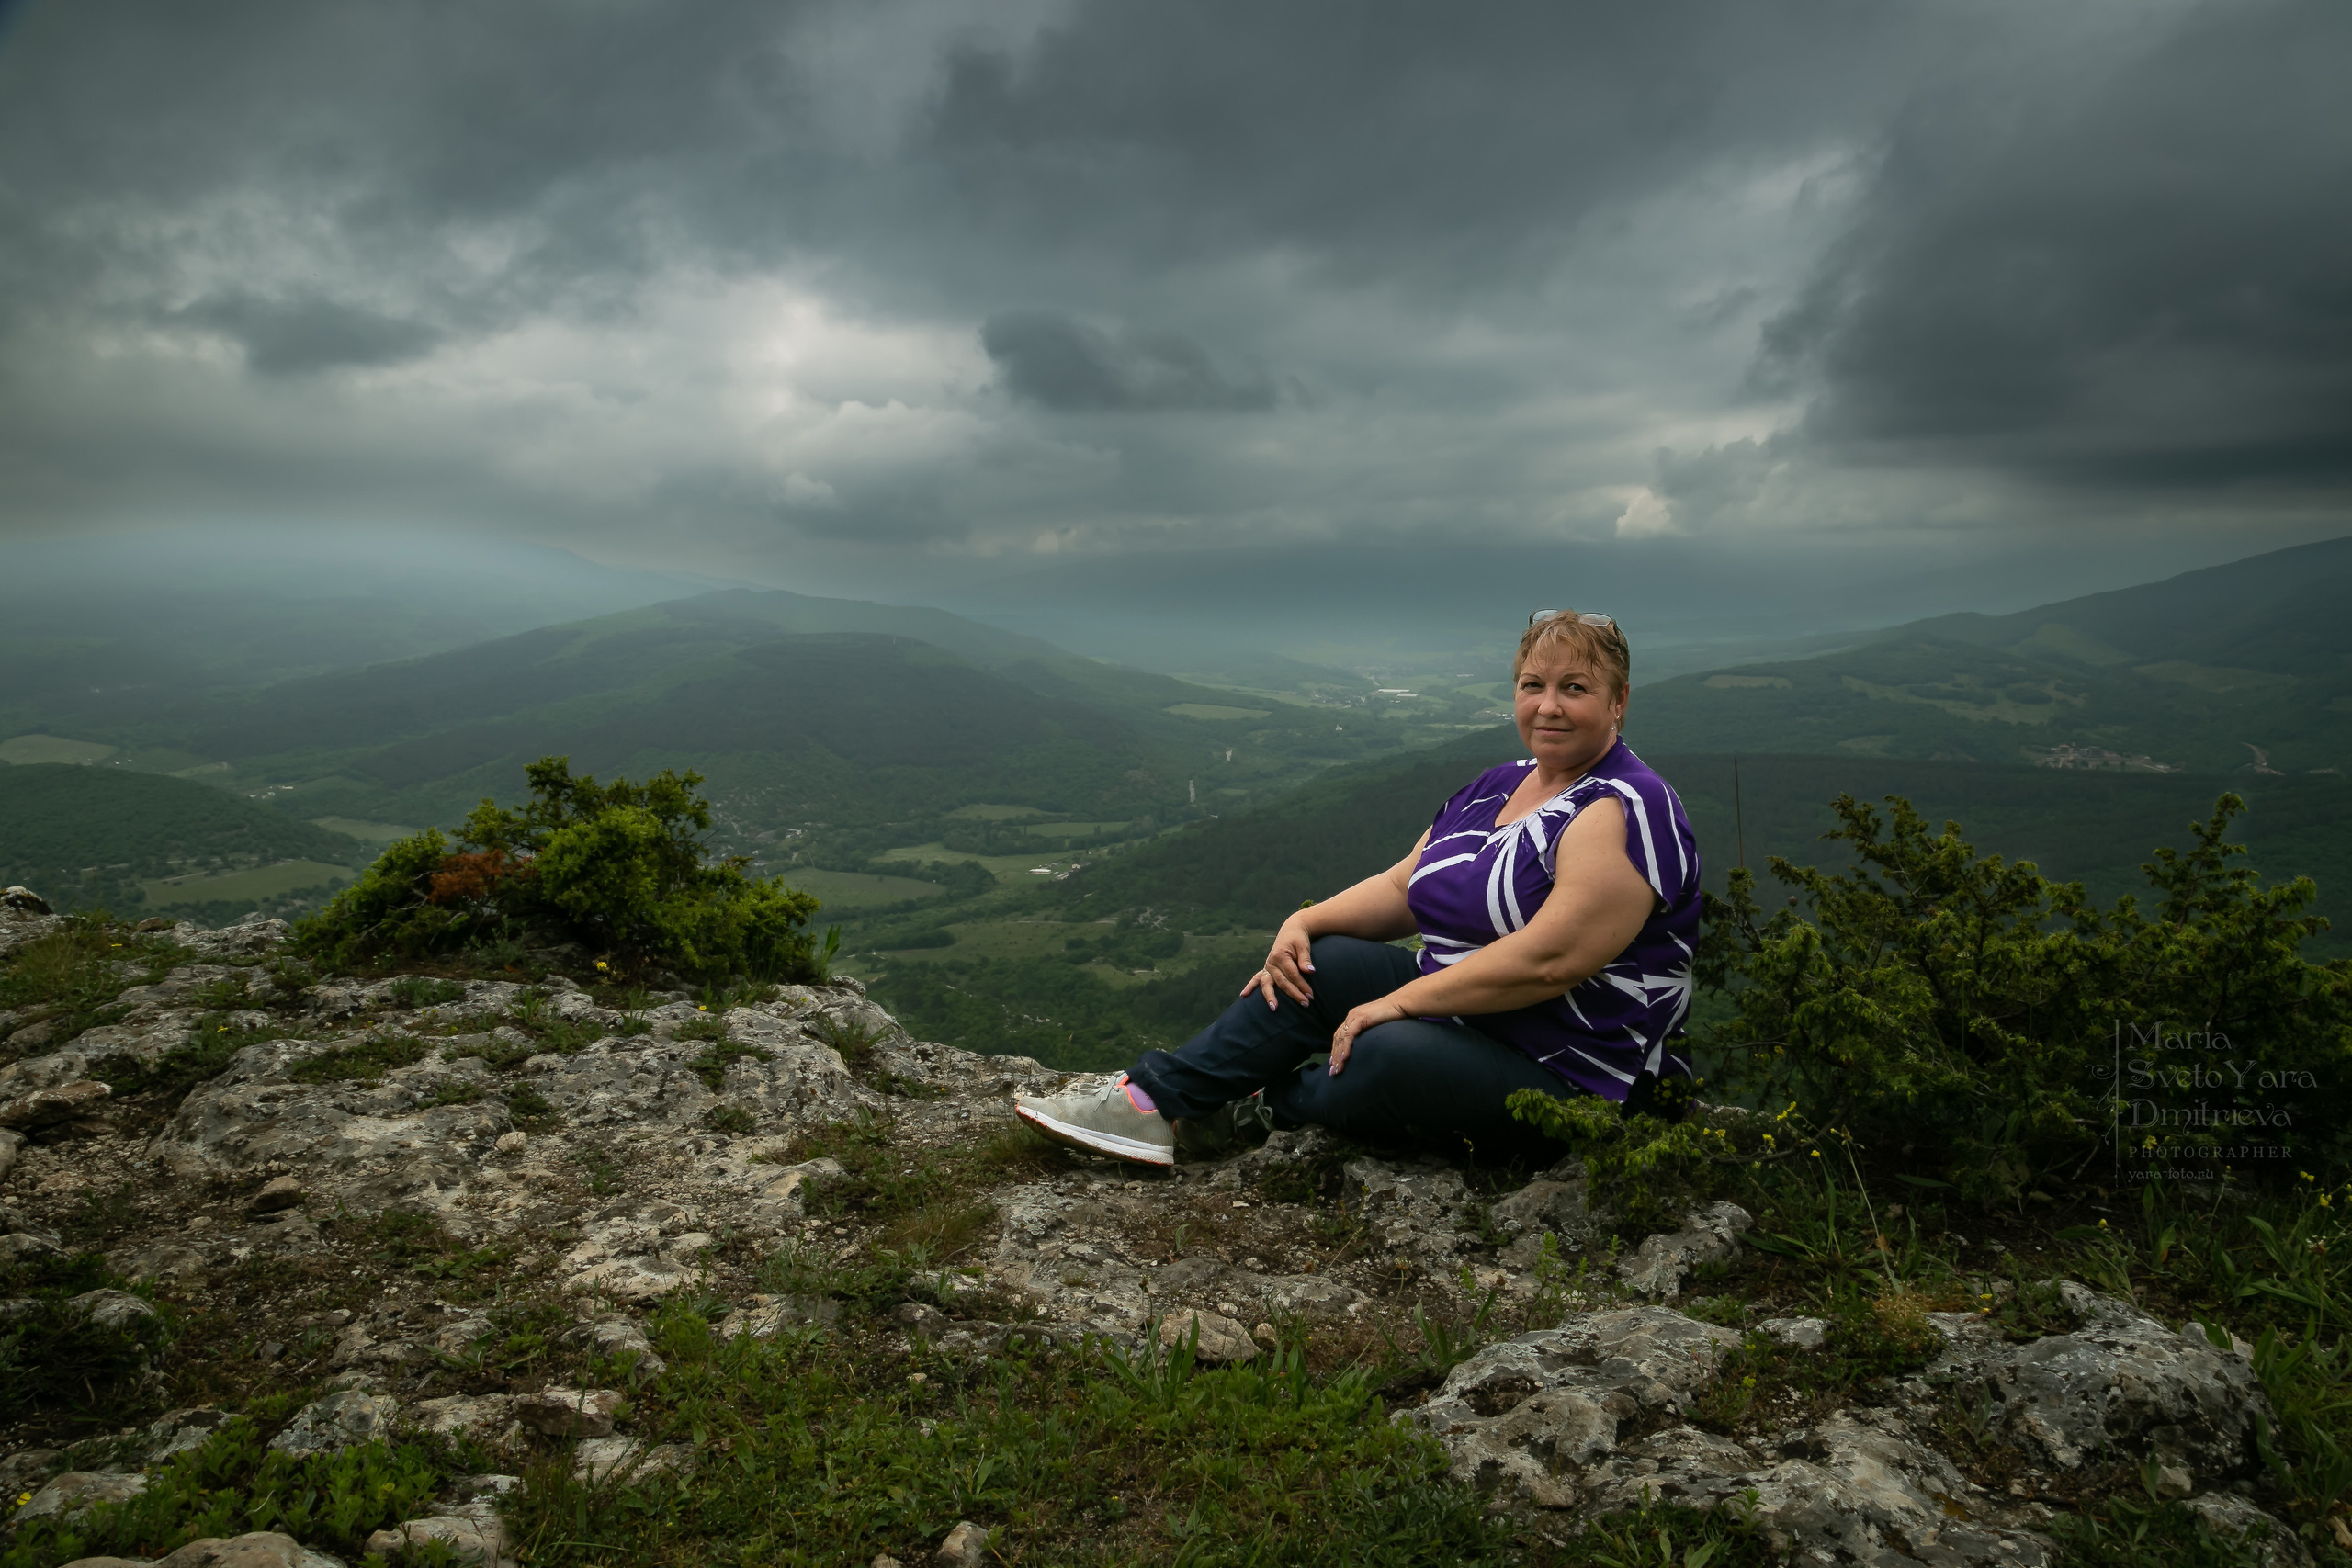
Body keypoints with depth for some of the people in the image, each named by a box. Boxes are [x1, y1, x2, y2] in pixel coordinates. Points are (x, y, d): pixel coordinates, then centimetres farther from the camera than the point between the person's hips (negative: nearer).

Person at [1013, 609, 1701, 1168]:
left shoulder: (1623, 814, -18)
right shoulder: (1497, 787, 11)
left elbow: (1547, 962, -27)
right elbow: (1402, 889, 10)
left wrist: (1400, 1002, -24)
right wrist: (1305, 922, -7)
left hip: (1564, 1076, -8)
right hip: (1458, 1013, 9)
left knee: (1393, 1052, -32)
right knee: (1319, 964, -5)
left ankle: (1260, 1110, -2)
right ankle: (1159, 1103, -8)